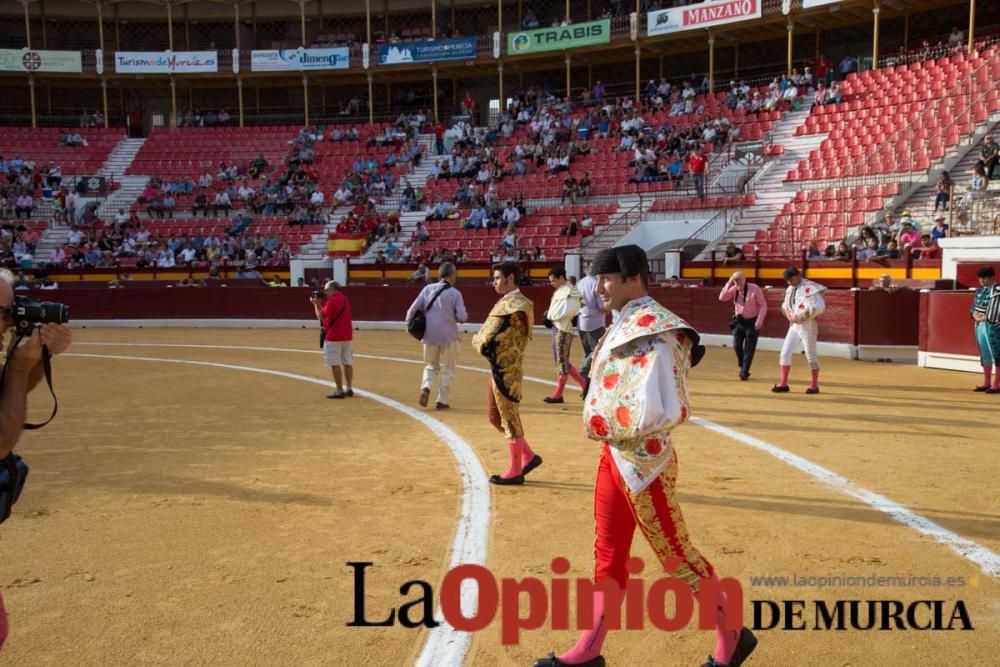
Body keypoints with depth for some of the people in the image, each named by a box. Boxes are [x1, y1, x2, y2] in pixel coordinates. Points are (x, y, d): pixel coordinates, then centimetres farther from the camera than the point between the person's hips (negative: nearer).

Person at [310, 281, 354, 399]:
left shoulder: (332, 300, -15)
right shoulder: (345, 298, 13)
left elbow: (321, 317, -14)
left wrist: (316, 304, -2)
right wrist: (321, 303, 14)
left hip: (334, 336, -9)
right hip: (347, 335, 9)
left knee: (335, 364, -5)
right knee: (347, 362, 11)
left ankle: (340, 391, -6)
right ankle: (349, 389, 15)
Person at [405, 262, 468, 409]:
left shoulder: (428, 289, 2)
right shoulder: (455, 293, -7)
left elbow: (413, 308, 1)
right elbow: (462, 317, -13)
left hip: (429, 335, 3)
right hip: (448, 336, -3)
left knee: (431, 365, 20)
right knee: (447, 369, 12)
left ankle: (425, 388, -5)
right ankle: (442, 400, 11)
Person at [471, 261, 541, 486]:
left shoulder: (512, 305, -19)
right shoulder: (514, 303, 13)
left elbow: (487, 340, -20)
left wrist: (477, 339, 0)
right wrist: (483, 340, -3)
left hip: (505, 371, -10)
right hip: (501, 369, 10)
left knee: (509, 419, 2)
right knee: (496, 418, 17)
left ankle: (515, 471, 14)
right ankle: (528, 456, 25)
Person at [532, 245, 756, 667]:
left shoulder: (654, 334, -20)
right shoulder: (624, 325, 9)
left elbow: (655, 413, -27)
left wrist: (603, 427, -15)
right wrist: (601, 426, -2)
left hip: (643, 460, -9)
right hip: (614, 454, 9)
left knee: (675, 554, 5)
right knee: (608, 554, 15)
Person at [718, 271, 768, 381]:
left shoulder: (754, 289, -14)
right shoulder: (734, 289, -3)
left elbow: (763, 305, -12)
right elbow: (722, 298, -13)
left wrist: (759, 320, -20)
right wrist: (728, 284, -18)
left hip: (752, 321, -4)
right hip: (739, 321, 4)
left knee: (749, 348, -3)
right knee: (736, 345, 0)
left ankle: (744, 372, 6)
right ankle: (742, 367, 24)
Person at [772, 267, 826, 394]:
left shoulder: (809, 288, -15)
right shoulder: (790, 289, 9)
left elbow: (819, 307, -27)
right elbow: (785, 306, 24)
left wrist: (799, 317, -20)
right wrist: (790, 316, 2)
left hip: (807, 326, -7)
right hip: (794, 325, 7)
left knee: (811, 356, 2)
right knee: (785, 353, 2)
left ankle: (815, 385, 15)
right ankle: (783, 384, 8)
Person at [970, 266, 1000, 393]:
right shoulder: (980, 290, 12)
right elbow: (974, 307, 15)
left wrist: (985, 318, -12)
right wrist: (975, 315, -3)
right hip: (979, 325, 8)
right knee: (985, 354, 14)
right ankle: (986, 383, 23)